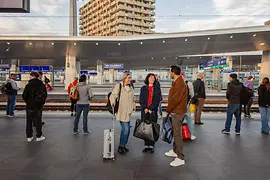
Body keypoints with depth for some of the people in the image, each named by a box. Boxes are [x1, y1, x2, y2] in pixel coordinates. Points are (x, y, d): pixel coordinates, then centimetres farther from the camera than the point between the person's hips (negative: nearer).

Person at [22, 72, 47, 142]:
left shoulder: (29, 85, -12)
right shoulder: (42, 85, -2)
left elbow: (24, 96, -11)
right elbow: (45, 95, 4)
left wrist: (27, 102, 7)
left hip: (30, 105, -2)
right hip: (39, 106, 2)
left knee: (29, 121, 9)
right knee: (38, 121, 9)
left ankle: (29, 137, 14)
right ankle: (39, 136, 13)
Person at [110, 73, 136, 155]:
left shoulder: (130, 88, 18)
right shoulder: (119, 86, -5)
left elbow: (133, 98, 26)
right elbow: (113, 95, -14)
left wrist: (133, 107, 16)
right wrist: (113, 102, -31)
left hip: (128, 112, 8)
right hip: (121, 112, -8)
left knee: (127, 129, 11)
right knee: (125, 129, -11)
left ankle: (124, 145, 27)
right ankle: (121, 147, 4)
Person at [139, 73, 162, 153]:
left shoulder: (157, 88, 7)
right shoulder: (143, 88, 12)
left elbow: (157, 100, -2)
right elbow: (141, 100, 6)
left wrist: (150, 108, -10)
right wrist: (145, 108, -9)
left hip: (153, 111, -2)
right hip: (144, 111, 2)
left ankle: (151, 146, 7)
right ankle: (146, 145, 13)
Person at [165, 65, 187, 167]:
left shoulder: (179, 83, -19)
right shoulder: (176, 82, 14)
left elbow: (175, 99, -24)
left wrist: (168, 110, -13)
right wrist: (170, 110, 11)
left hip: (177, 112, -10)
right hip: (175, 111, 10)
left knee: (177, 134, -7)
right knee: (175, 132, 19)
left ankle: (180, 158, 0)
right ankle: (175, 151, 34)